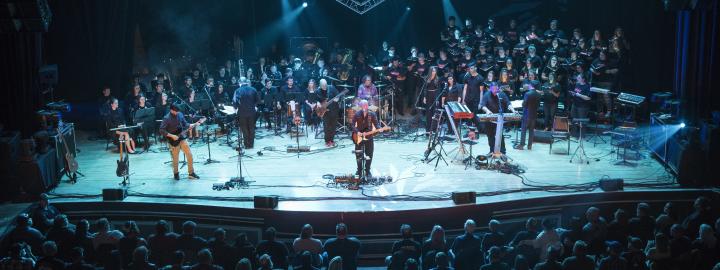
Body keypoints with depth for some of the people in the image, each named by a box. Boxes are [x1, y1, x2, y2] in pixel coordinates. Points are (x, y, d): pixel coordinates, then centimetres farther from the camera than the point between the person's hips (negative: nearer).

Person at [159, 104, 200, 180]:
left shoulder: (180, 115, 2)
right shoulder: (166, 119, -16)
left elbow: (185, 125, 13)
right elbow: (162, 130, -19)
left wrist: (193, 125, -6)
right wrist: (172, 136, -23)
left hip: (181, 138, 5)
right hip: (173, 141, -5)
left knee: (189, 154, -1)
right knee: (175, 159, 5)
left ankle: (191, 173, 10)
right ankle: (176, 174, 28)